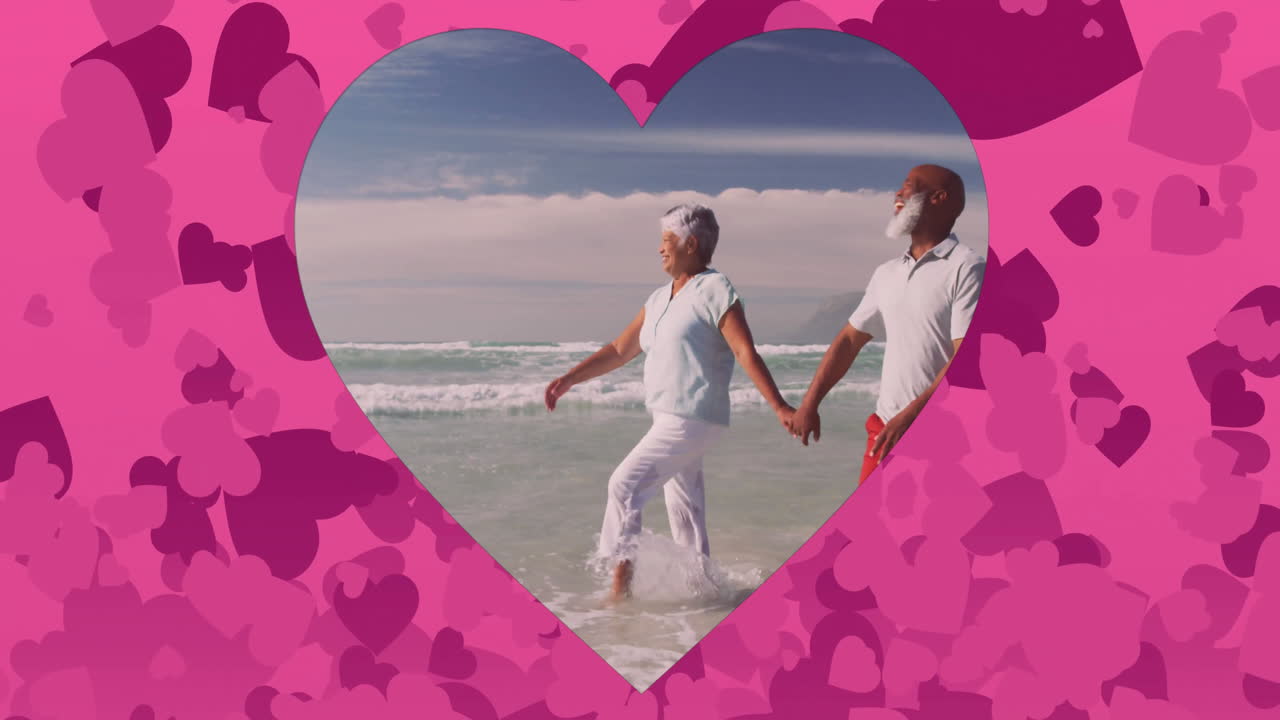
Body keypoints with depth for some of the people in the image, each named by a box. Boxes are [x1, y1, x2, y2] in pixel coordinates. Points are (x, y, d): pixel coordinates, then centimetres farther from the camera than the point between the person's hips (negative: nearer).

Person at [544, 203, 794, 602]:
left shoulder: (715, 291, -10)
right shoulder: (660, 299, 14)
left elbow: (746, 353, -18)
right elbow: (620, 350, 17)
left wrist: (780, 408, -23)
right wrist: (570, 378, 11)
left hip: (693, 420, -9)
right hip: (669, 420, 9)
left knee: (625, 484, -15)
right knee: (685, 512, 13)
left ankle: (621, 583, -9)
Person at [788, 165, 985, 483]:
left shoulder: (966, 268, -10)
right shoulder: (887, 273, 12)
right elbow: (850, 340, 16)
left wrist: (910, 414, -24)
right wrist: (809, 404, 9)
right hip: (886, 428, 7)